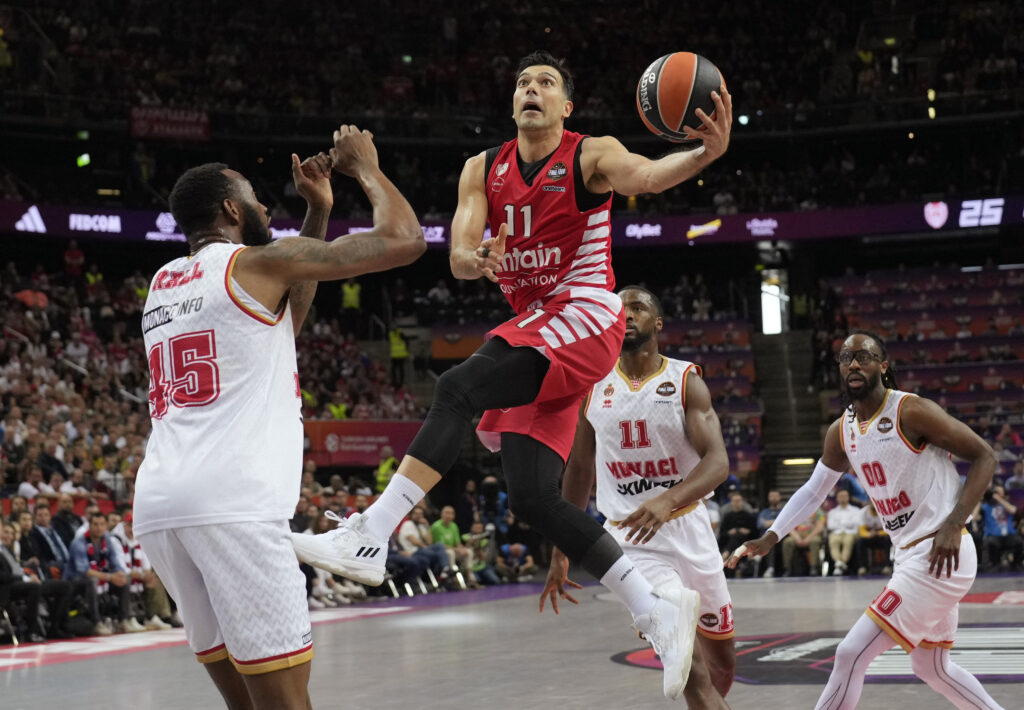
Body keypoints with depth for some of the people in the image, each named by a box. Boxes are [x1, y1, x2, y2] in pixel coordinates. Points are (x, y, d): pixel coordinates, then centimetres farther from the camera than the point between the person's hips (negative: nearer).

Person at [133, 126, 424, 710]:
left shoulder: (163, 283, 25)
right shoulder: (257, 262, 3)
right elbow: (402, 240, 0)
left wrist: (319, 212, 37)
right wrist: (366, 166, 17)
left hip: (159, 504, 8)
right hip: (232, 502, -8)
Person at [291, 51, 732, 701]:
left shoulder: (591, 155, -3)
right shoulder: (484, 170, 12)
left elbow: (645, 175, -25)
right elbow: (457, 258, 2)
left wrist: (706, 154, -47)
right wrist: (477, 260, -24)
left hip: (583, 320, -7)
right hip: (533, 329, 7)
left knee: (460, 387, -28)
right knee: (533, 496, -4)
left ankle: (371, 535, -30)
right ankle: (658, 611, 3)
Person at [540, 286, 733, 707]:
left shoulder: (685, 381, -4)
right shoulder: (593, 386, 3)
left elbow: (718, 462, -17)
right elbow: (579, 469, 12)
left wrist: (667, 501, -37)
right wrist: (561, 554, 13)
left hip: (690, 532, 1)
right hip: (632, 542, -1)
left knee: (722, 662, 15)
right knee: (691, 672, -18)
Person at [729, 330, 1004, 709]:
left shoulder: (911, 411, -15)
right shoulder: (841, 432, 8)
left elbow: (983, 457, -12)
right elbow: (813, 490, 20)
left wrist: (953, 524, -22)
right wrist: (769, 539, 11)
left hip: (940, 554, -9)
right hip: (909, 554, 9)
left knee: (851, 655, -11)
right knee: (933, 667, 22)